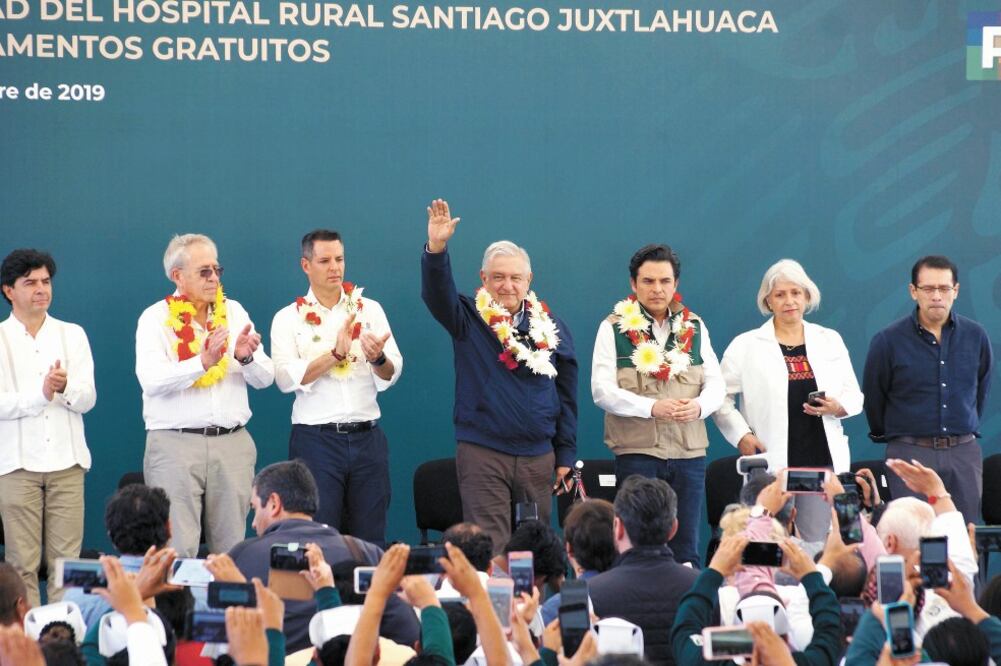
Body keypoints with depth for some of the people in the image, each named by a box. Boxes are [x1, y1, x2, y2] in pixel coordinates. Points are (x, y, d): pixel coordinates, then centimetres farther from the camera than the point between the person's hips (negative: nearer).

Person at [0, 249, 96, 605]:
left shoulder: (72, 335, 11)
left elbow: (88, 398, 3)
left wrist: (66, 388, -19)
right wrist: (40, 393, -21)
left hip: (66, 460, 2)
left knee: (67, 560, -1)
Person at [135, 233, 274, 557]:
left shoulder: (234, 312, 12)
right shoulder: (155, 319, 1)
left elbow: (265, 378, 9)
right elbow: (151, 381, -14)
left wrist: (246, 358, -14)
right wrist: (203, 362, -26)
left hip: (233, 444, 4)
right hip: (174, 443, -4)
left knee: (231, 548, 4)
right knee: (178, 550, -8)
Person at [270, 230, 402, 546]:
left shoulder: (370, 309, 9)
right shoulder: (288, 318, 4)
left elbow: (391, 375, 0)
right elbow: (286, 378, -10)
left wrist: (378, 358, -23)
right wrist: (335, 354, -20)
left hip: (367, 437, 2)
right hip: (315, 439, -2)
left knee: (370, 540, 3)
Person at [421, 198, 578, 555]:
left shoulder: (550, 327, 8)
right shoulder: (470, 320, 1)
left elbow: (566, 395, 11)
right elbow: (437, 294, -18)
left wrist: (566, 456, 9)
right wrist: (436, 248, -36)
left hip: (538, 457, 3)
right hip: (482, 455, -3)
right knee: (489, 549, -6)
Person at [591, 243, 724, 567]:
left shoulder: (695, 328, 13)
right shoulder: (614, 328, 2)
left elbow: (716, 384, 9)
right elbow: (602, 391, -7)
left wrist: (699, 405, -14)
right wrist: (653, 407, -20)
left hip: (689, 454, 3)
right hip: (636, 452, -3)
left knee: (686, 549, 3)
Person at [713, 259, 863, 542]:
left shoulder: (830, 341, 13)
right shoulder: (746, 346, 4)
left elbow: (854, 396, 16)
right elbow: (721, 398, 4)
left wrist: (838, 407, -6)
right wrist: (741, 436, -9)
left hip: (822, 458, 2)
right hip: (771, 463, -2)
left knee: (819, 545, -1)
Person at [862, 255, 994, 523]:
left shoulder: (976, 336, 5)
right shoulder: (888, 341, -4)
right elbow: (873, 398, 9)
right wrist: (885, 434, 19)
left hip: (964, 453, 3)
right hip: (910, 452, -3)